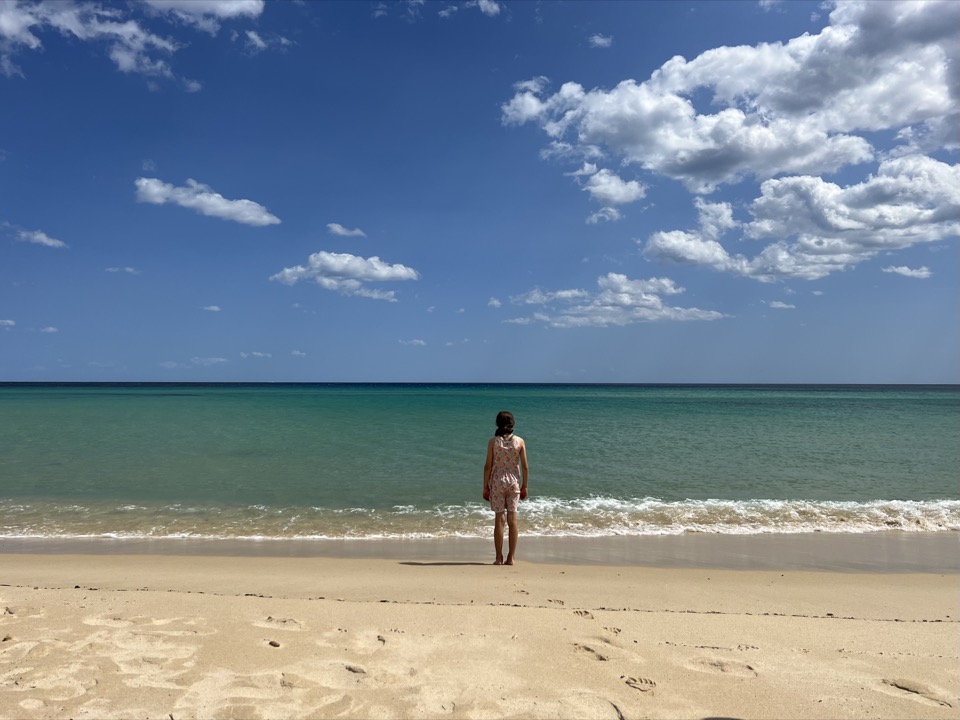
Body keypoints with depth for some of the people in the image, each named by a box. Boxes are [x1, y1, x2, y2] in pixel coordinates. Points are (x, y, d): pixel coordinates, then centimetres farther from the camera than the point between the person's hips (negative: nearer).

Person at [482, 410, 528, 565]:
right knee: (512, 519, 6)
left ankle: (499, 558, 5)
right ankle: (511, 557, 9)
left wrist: (485, 487, 3)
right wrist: (524, 486, 9)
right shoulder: (519, 441, -1)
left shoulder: (493, 441, -4)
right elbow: (525, 467, -1)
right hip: (514, 482, 1)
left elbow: (488, 466, -5)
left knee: (499, 519, 3)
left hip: (497, 482, -1)